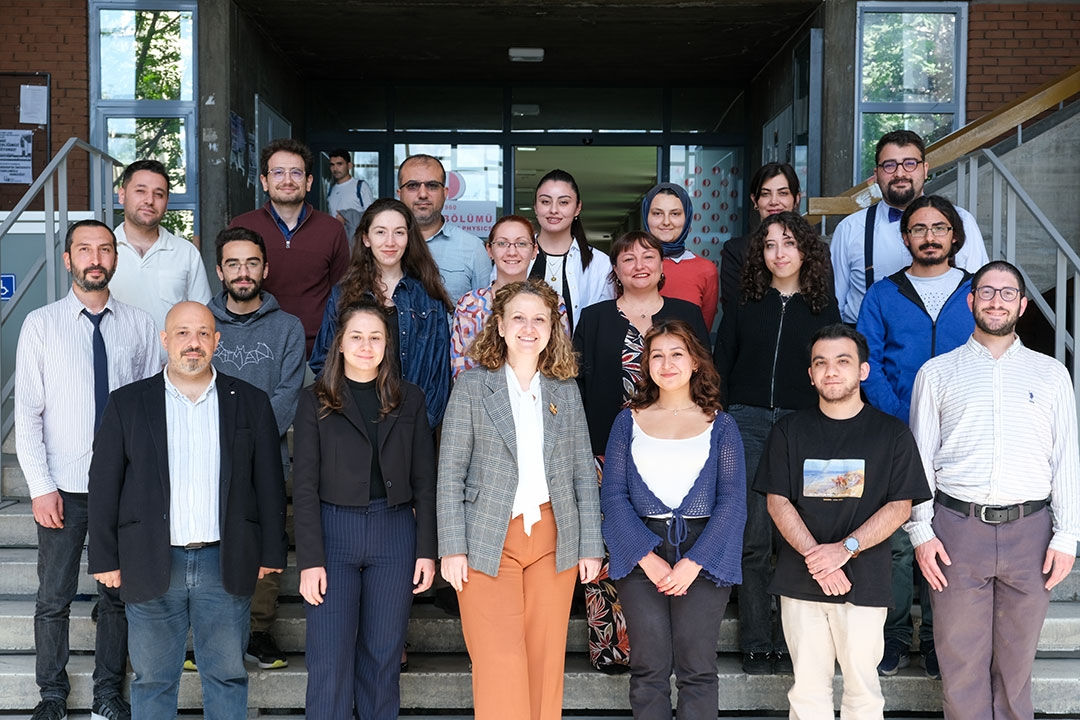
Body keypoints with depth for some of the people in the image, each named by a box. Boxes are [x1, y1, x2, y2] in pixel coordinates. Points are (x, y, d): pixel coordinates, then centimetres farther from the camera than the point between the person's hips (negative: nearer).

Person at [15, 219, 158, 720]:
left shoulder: (139, 325, 3)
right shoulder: (41, 324, 0)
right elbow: (27, 412, -2)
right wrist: (41, 486, -8)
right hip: (63, 486, -1)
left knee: (117, 594, 11)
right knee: (53, 597, 7)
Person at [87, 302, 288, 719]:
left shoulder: (251, 403, 4)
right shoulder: (127, 403, 3)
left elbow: (269, 484, 6)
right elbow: (104, 485, 4)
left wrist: (271, 553, 3)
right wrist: (104, 559, 0)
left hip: (226, 564, 0)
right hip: (151, 566, 0)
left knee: (228, 676, 10)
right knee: (153, 679, 10)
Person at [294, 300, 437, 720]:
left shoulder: (409, 400, 8)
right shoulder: (316, 402, 2)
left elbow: (424, 483, 7)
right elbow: (305, 487, -2)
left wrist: (426, 550, 0)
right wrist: (309, 560, -9)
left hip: (394, 534, 2)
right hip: (334, 532, -1)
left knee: (383, 657, 8)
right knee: (329, 661, -2)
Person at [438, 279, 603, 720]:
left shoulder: (565, 391, 11)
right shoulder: (472, 385, 2)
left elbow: (583, 473, 11)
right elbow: (450, 473, -1)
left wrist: (591, 546, 5)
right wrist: (452, 547, -7)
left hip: (554, 541, 3)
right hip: (490, 541, -3)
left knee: (546, 661, 6)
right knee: (500, 666, -8)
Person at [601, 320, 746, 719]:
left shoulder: (720, 425, 6)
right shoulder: (629, 421, 9)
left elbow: (732, 500, 1)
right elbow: (612, 495, 3)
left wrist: (694, 563, -11)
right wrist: (646, 557, -10)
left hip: (703, 554, 0)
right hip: (640, 554, 1)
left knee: (697, 670, 0)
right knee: (648, 669, 2)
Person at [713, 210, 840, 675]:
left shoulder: (823, 307, 11)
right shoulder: (743, 305, 11)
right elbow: (720, 370, 11)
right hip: (748, 424, 0)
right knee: (753, 538, -1)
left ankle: (789, 643, 11)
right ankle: (756, 644, 8)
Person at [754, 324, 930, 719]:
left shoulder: (892, 433, 4)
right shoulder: (789, 430, 8)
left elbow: (900, 506, -1)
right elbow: (777, 500, 3)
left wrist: (845, 548, -14)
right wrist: (815, 556, -11)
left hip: (865, 580, -1)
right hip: (800, 580, 2)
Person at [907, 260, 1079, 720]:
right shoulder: (937, 373, 9)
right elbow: (919, 457, 6)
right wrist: (921, 531, -2)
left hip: (1029, 530, 1)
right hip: (957, 527, -1)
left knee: (1017, 656, 9)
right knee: (960, 656, 3)